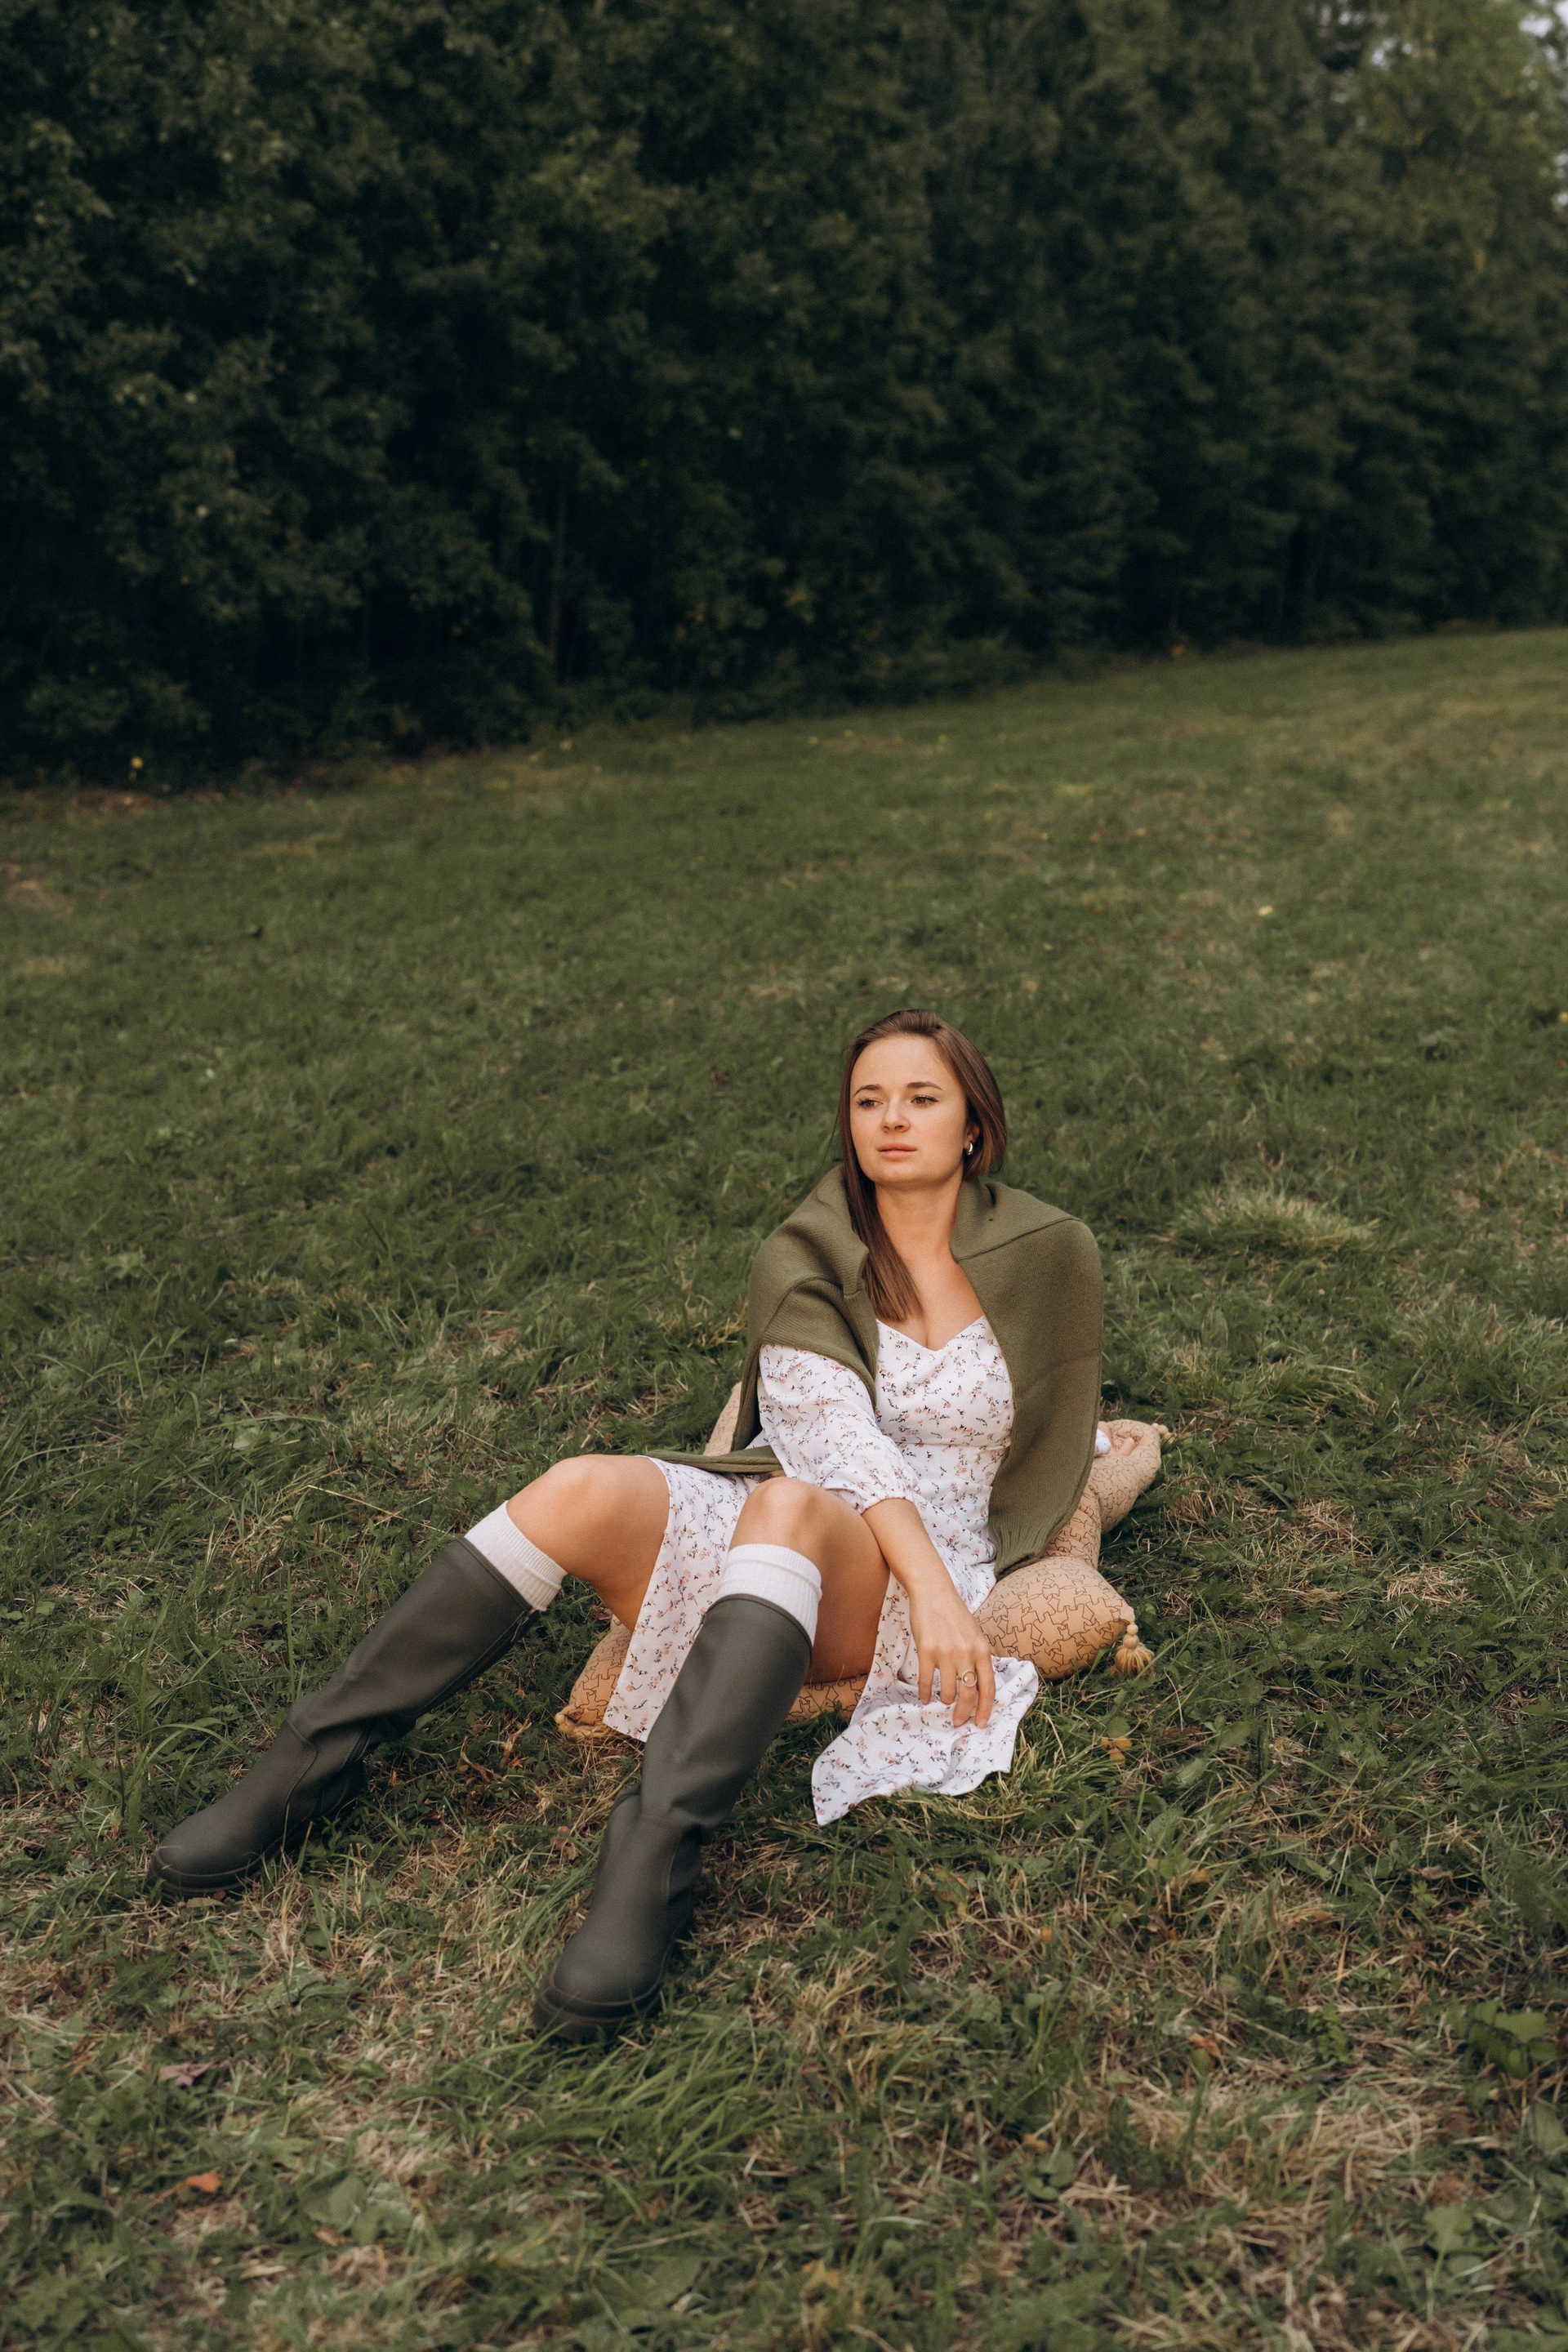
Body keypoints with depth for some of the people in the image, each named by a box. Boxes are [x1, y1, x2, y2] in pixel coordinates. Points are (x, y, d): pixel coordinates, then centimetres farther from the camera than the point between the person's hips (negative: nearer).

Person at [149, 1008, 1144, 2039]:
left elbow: (1051, 1456, 11)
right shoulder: (806, 1256, 1)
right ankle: (311, 1763, -18)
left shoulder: (1052, 1254, 2)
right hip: (760, 1531, 2)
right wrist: (933, 1585, -26)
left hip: (934, 1581, -2)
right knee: (582, 1493, -29)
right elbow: (835, 1437, -12)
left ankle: (656, 1853, -48)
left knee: (789, 1508, -38)